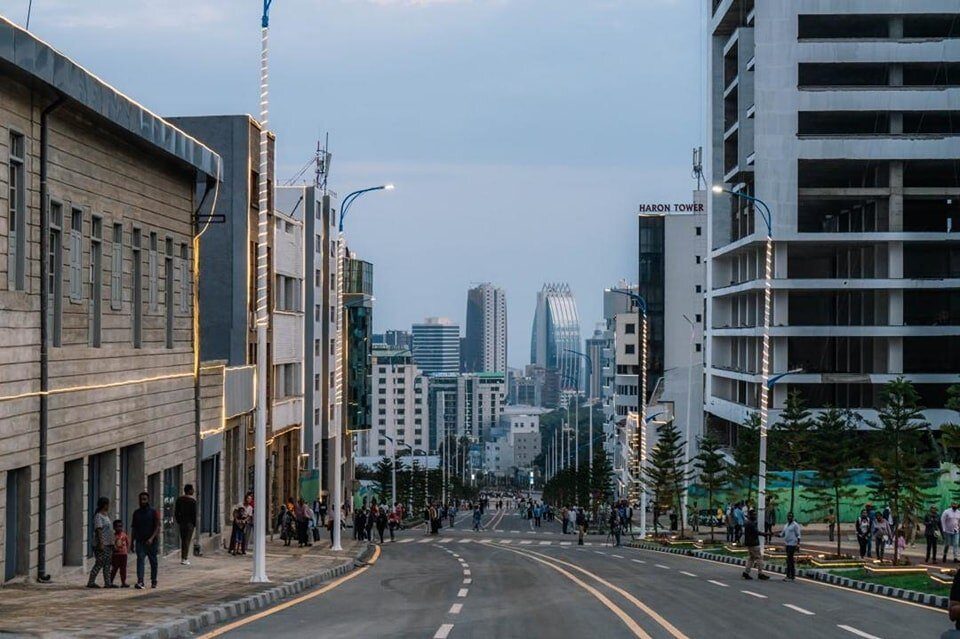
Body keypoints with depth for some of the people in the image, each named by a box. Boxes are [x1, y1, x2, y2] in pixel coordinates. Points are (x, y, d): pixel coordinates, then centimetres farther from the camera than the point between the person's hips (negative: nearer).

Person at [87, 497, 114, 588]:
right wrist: (101, 543, -24)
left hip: (108, 544, 9)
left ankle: (107, 583, 5)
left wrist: (112, 544, 19)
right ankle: (90, 582, -4)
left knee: (107, 564, 5)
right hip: (101, 544, -9)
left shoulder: (106, 516, 18)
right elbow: (99, 530, -18)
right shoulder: (98, 516, -10)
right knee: (99, 564, -8)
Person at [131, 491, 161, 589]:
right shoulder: (136, 513, 10)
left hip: (152, 542, -2)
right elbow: (133, 528, 14)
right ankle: (140, 582, -25)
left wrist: (152, 538, -21)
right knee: (140, 559, -14)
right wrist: (132, 542, 10)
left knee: (153, 562, 8)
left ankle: (153, 581, 22)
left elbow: (157, 527, -7)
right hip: (140, 541, 2)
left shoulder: (153, 512, -1)